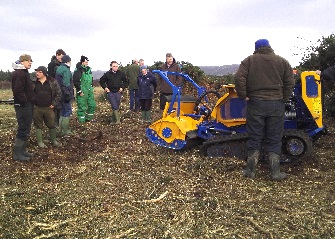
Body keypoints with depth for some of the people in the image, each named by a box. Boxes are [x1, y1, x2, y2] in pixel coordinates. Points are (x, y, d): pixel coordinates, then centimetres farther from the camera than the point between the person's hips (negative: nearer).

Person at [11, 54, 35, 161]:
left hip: (27, 105, 10)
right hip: (23, 106, -10)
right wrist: (24, 102, -20)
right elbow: (18, 90, -25)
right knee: (23, 130, -6)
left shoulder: (24, 72, 17)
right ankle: (17, 154, 0)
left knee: (26, 129, 15)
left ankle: (22, 150, 24)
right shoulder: (19, 73, -16)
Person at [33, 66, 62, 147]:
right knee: (38, 125, 8)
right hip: (37, 108, 1)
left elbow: (58, 93, 2)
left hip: (48, 108, 0)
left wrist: (54, 104, -3)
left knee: (51, 125, 7)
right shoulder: (33, 82, 0)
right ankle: (40, 142, 19)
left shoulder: (52, 82, -2)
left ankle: (54, 141, 23)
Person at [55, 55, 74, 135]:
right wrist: (68, 95, -19)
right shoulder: (66, 70, -15)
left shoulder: (59, 69, 15)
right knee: (68, 111, -4)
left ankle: (62, 130, 23)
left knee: (63, 111, 17)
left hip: (60, 94, 10)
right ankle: (65, 131, -2)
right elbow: (66, 84, -21)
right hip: (65, 94, -10)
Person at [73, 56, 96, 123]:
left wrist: (92, 88, 20)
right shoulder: (78, 70, -12)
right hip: (82, 92, -8)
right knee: (82, 107, -3)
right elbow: (76, 81, -16)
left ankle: (88, 118, 26)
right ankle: (81, 121, 5)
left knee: (92, 105, 11)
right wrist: (79, 91, -17)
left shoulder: (88, 69, 13)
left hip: (89, 91, 8)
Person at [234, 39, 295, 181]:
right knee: (274, 139, 6)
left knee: (254, 138, 7)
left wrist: (243, 96, -2)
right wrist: (284, 99, 8)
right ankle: (275, 172, 8)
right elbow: (290, 83, 1)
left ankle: (250, 171, 11)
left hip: (256, 103, -1)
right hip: (276, 104, 1)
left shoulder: (249, 60, 3)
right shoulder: (282, 61, 8)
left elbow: (238, 78, -10)